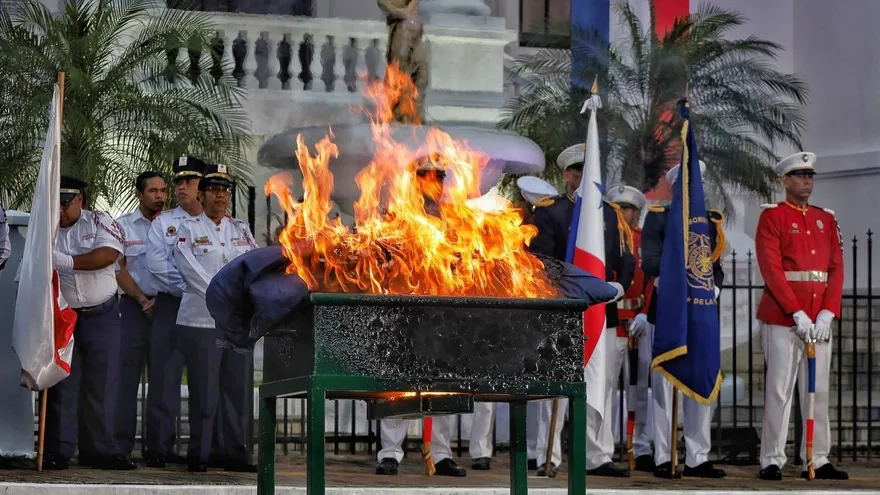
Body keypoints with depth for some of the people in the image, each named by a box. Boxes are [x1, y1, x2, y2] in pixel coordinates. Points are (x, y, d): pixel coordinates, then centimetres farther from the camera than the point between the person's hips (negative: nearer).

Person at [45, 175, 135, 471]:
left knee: (101, 384, 2)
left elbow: (109, 254, -16)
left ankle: (99, 449, 8)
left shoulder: (99, 222, 2)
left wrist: (68, 262, -21)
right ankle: (58, 451, -1)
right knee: (62, 385, -2)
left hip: (101, 316, 0)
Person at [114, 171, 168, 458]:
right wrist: (142, 299, -10)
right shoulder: (124, 226, 7)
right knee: (127, 376, -6)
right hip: (135, 306, -1)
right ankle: (121, 444, -6)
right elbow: (120, 270, 2)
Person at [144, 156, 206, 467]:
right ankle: (159, 446, -3)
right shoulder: (163, 223, 9)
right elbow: (157, 263, -4)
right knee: (165, 375, -5)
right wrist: (187, 288, -13)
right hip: (171, 304, -1)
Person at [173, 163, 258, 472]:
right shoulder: (188, 229, 3)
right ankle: (199, 455, 0)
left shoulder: (241, 230, 16)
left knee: (237, 388, 3)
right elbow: (193, 271, -8)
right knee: (204, 390, -5)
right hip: (201, 320, -4)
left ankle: (236, 454, 7)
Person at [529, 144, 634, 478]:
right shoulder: (549, 212, 1)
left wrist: (619, 286, -5)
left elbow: (626, 259, 13)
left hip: (603, 313, 5)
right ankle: (548, 459, -2)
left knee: (602, 388, 5)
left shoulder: (610, 213, 16)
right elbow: (542, 261, -6)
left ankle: (598, 458, 11)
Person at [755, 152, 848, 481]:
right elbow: (772, 269, -10)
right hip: (782, 319, -5)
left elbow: (836, 269, 8)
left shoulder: (826, 219, 15)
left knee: (818, 392, 6)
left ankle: (817, 460, 10)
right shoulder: (772, 217, -1)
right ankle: (772, 461, -1)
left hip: (819, 321, 5)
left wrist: (827, 314, -6)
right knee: (779, 390, -4)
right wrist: (798, 315, -17)